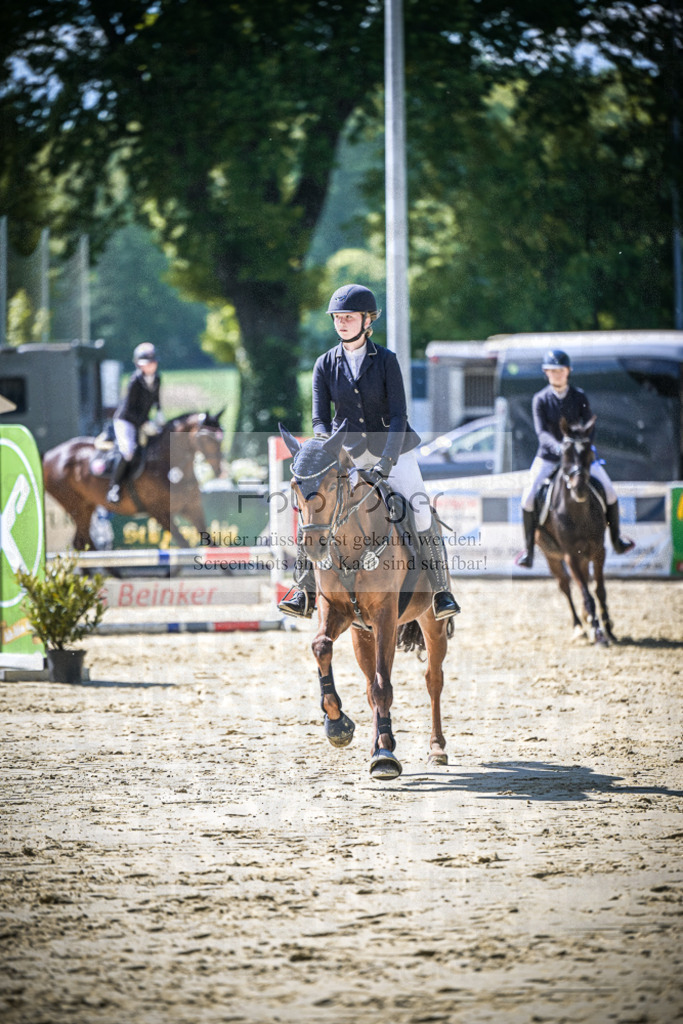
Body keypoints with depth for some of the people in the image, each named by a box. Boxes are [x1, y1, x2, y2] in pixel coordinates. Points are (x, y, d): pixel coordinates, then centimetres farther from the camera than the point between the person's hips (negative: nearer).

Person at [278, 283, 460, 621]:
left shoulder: (386, 360, -8)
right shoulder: (325, 365, 0)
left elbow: (398, 416, -13)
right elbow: (320, 419, -2)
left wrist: (387, 461, -26)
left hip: (391, 449, -2)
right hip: (348, 452, 2)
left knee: (420, 514, -14)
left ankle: (441, 591, 1)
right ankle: (304, 591, -6)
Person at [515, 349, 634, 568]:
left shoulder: (579, 397, -4)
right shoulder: (540, 400, -9)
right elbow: (541, 432, -20)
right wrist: (558, 447, -39)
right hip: (549, 455, -2)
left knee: (609, 490, -4)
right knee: (528, 497, -17)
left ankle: (616, 540, 16)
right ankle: (528, 550, -3)